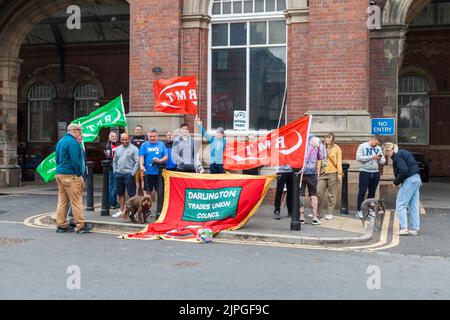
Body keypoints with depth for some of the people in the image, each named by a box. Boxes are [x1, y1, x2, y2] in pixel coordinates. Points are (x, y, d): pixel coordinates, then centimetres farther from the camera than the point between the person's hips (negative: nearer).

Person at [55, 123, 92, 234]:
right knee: (76, 201, -4)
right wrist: (79, 174, -10)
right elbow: (75, 161, -19)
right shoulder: (73, 142, -13)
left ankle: (61, 225, 15)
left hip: (59, 173, 9)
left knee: (62, 200, 12)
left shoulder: (60, 141, 17)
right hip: (70, 175, -9)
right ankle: (80, 225, -1)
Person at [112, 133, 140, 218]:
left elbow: (137, 162, -9)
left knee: (131, 194, -3)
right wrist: (115, 171, 9)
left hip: (129, 174, -6)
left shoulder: (134, 149, -4)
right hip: (119, 174, 6)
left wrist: (133, 172, -14)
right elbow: (114, 161, 20)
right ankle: (121, 210, 23)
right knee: (120, 193, 13)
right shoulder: (118, 149, 14)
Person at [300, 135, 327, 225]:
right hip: (312, 171, 1)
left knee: (300, 194, 5)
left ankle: (301, 217, 5)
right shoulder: (316, 140, 1)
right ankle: (315, 217, 7)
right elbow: (322, 157, 3)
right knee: (313, 194, 10)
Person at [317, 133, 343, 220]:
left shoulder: (337, 148, 3)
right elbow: (319, 161, 13)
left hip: (333, 174, -3)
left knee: (332, 194, 1)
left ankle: (329, 213, 9)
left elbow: (339, 162, 0)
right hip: (323, 173, 3)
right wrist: (318, 173, 8)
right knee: (319, 193, 0)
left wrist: (339, 173, -8)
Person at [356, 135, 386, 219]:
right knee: (362, 192, -4)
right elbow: (358, 158, -13)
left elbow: (383, 161, 12)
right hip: (365, 172, -5)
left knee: (372, 192, 9)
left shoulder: (378, 148, 13)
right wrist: (371, 157, -17)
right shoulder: (362, 146, -1)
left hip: (376, 173, 5)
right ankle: (359, 211, 0)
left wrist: (380, 159, -11)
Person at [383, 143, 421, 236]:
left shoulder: (397, 156, -13)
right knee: (414, 205, 10)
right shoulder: (403, 153, 17)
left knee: (400, 204, -4)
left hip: (409, 180, -10)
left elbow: (403, 171, -23)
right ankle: (414, 228, 13)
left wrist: (396, 182, -9)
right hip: (416, 179, 10)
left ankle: (404, 228, -7)